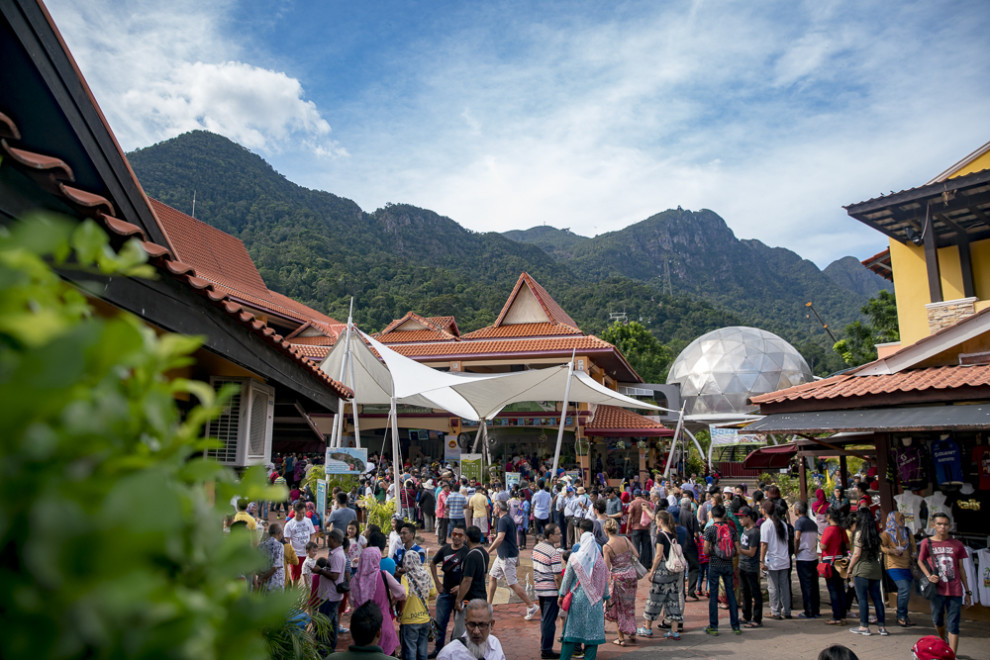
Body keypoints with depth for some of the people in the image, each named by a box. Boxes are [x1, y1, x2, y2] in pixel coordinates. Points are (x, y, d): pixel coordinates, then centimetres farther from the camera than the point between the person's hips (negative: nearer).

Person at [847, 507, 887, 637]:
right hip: (875, 569, 6)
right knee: (876, 598, 10)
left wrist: (849, 568, -3)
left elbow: (857, 554, -12)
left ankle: (864, 626, 3)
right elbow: (878, 552, 12)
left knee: (862, 598, 0)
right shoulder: (875, 534, 8)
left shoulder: (859, 533, -11)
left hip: (862, 569, -6)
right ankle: (881, 626, 13)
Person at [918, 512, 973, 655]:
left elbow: (961, 569, 9)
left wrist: (967, 591, 11)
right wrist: (929, 576, -6)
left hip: (955, 590, 0)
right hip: (937, 589, 0)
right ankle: (943, 642, 42)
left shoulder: (957, 544, 3)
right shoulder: (927, 543, -1)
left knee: (953, 625, 0)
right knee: (937, 620, 14)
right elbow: (920, 561, 10)